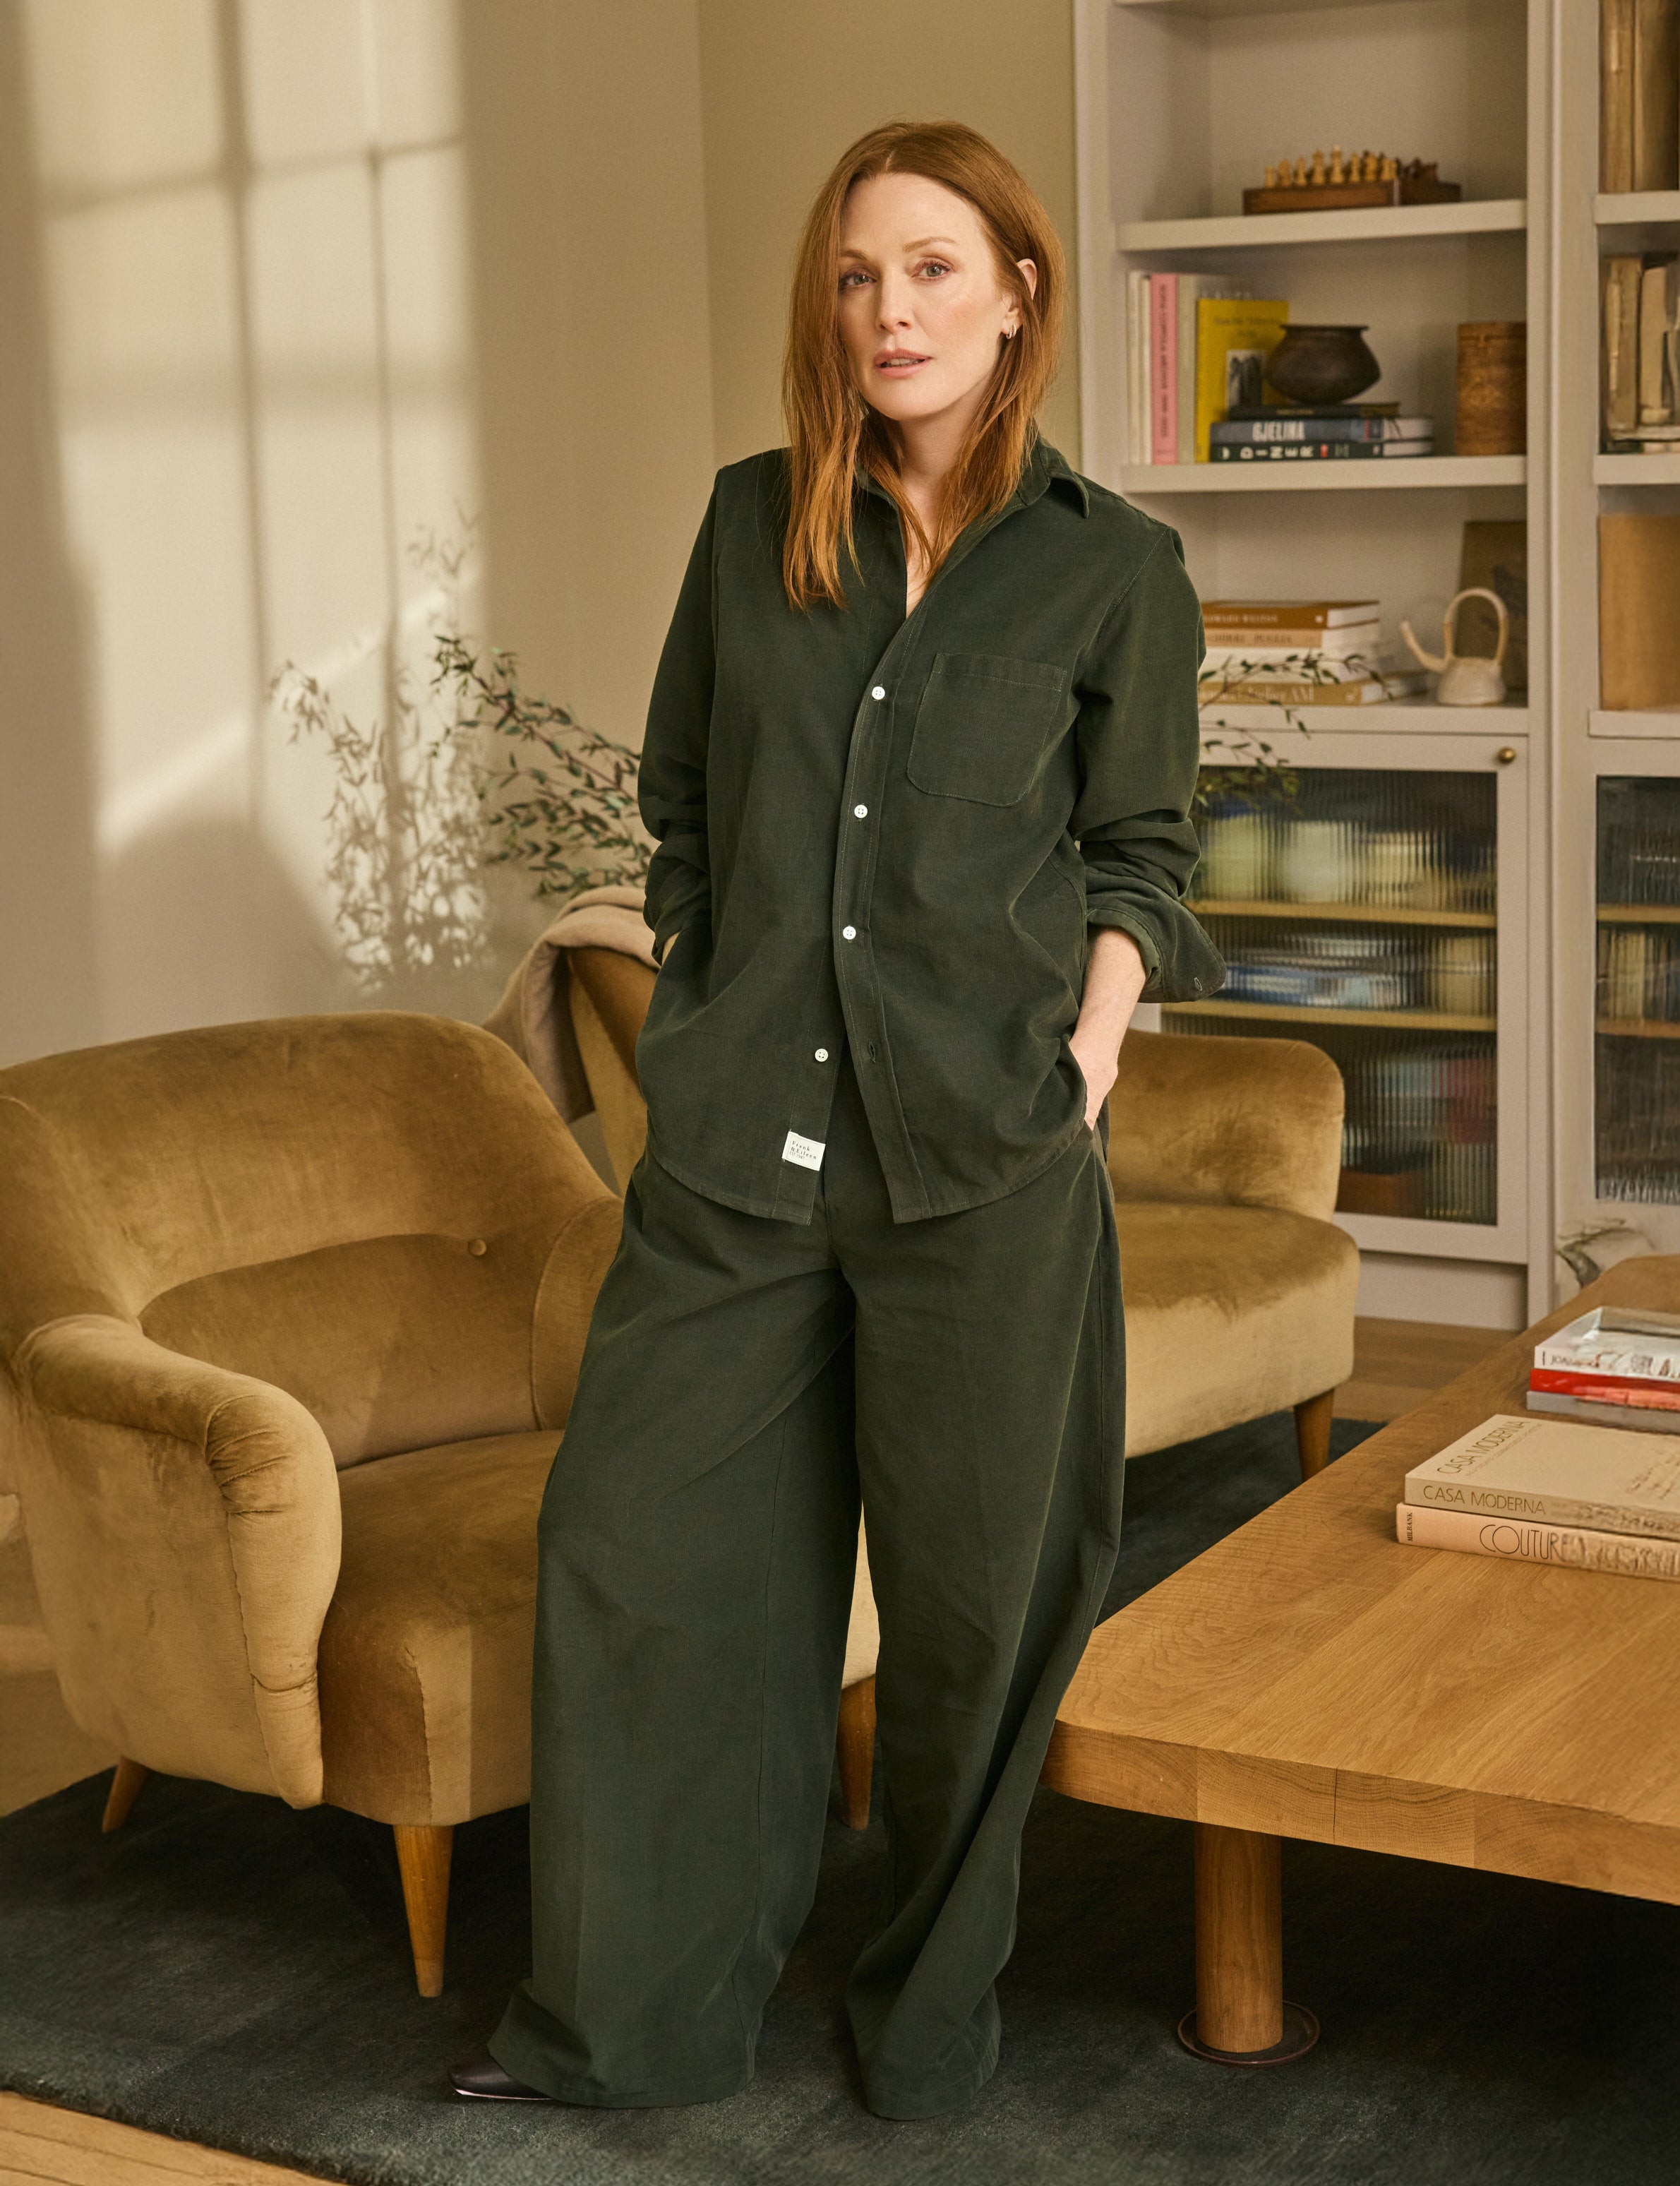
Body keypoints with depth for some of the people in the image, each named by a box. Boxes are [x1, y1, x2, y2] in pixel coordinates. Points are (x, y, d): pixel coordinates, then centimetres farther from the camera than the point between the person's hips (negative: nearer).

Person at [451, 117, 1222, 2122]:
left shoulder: (1111, 569, 2)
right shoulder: (755, 523, 9)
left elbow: (1138, 863, 6)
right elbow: (681, 813, 15)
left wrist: (1082, 1073, -6)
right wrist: (692, 1034, 8)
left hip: (982, 1165, -2)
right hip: (734, 1147, 3)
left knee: (970, 1593, 6)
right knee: (631, 1547, 4)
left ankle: (936, 1995, 28)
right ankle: (625, 2010, 20)